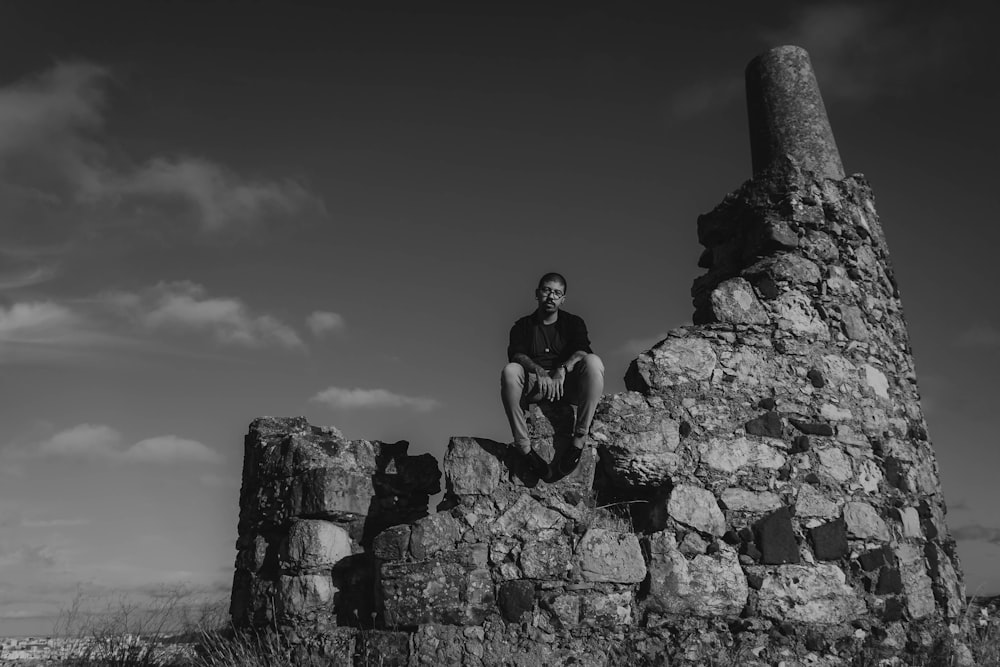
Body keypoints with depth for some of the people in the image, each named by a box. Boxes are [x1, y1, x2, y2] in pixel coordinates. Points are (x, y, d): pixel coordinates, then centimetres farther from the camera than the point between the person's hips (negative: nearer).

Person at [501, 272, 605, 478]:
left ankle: (579, 440, -29)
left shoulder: (573, 322, 14)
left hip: (567, 384, 0)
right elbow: (516, 354, -6)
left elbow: (583, 351, -6)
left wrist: (562, 369, -28)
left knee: (593, 362, -29)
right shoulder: (523, 325, 14)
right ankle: (524, 447, -31)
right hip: (534, 387, 0)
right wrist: (539, 371, -28)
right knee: (510, 371, -31)